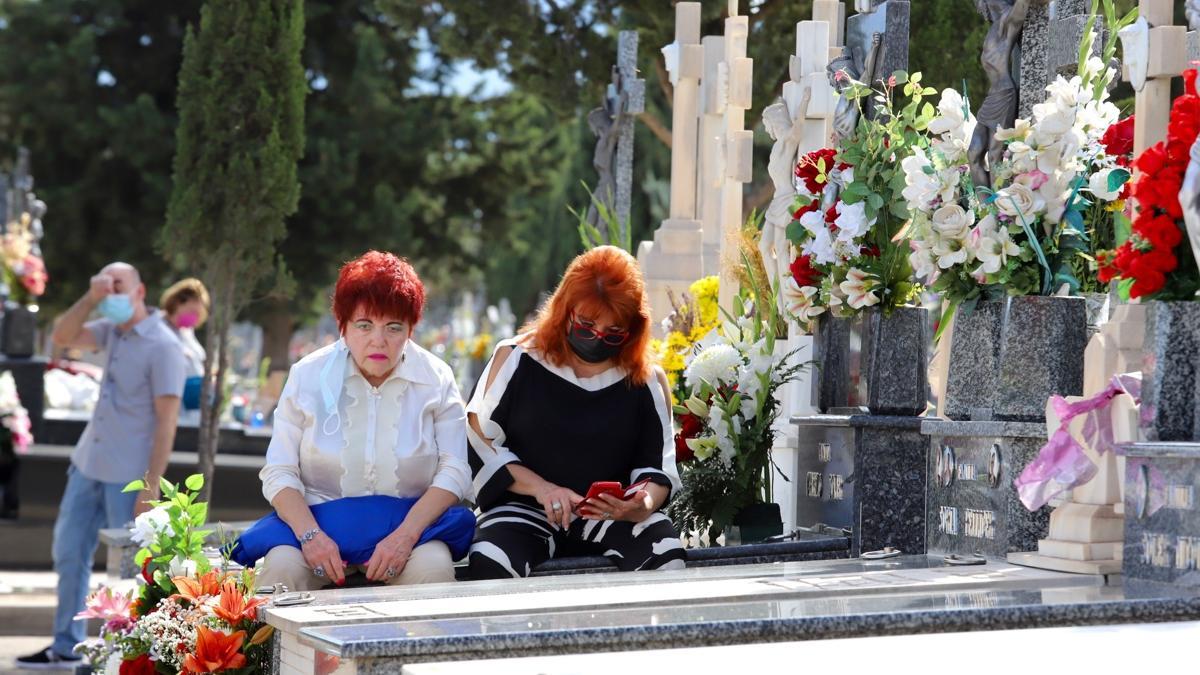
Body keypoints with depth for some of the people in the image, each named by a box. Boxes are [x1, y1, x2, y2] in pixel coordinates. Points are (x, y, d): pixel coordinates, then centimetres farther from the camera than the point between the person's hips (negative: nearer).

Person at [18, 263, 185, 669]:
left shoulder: (162, 346, -15)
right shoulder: (113, 329, 9)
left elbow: (167, 420, -17)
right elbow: (62, 338, 5)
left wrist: (151, 485, -21)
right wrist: (90, 298, -10)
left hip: (128, 476, -8)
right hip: (88, 464, 8)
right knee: (69, 551, 13)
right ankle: (66, 647, 24)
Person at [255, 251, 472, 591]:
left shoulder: (436, 380, 2)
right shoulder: (308, 375, 3)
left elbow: (454, 472, -3)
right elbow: (279, 472, 0)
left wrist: (405, 535, -19)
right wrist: (310, 535, -19)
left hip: (410, 522, 0)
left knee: (434, 568, -33)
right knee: (282, 567, -30)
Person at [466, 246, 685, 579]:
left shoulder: (647, 379, 5)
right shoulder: (516, 359, 0)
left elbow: (658, 466, 7)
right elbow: (480, 441, -1)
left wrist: (644, 503, -17)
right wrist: (541, 487, -15)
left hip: (611, 515, 1)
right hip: (525, 510, -1)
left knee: (664, 549, -30)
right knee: (489, 560, -34)